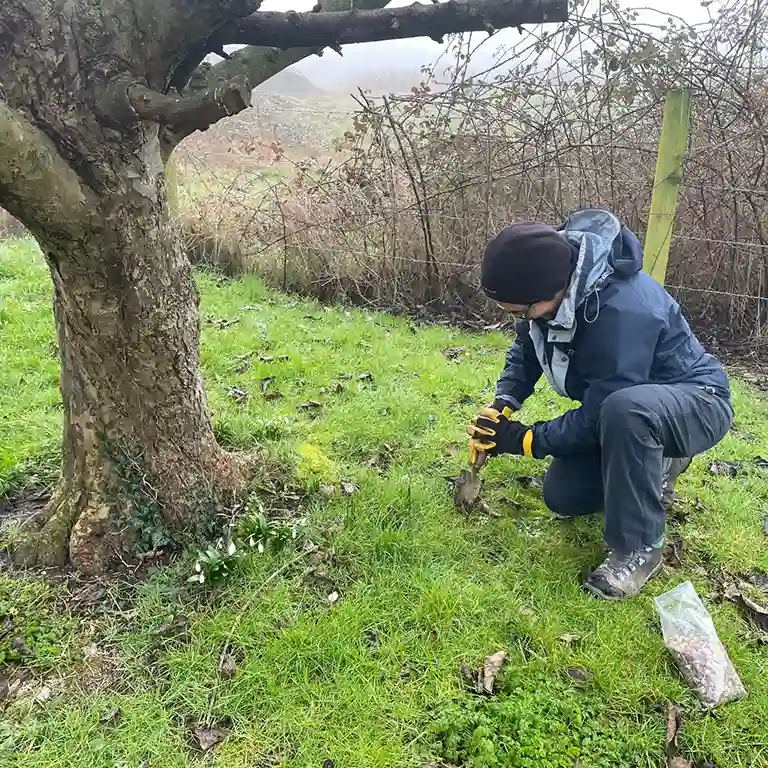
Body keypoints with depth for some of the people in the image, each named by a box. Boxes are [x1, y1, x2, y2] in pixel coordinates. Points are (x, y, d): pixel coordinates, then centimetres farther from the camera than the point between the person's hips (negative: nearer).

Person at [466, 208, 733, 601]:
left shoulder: (623, 310, -39)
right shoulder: (549, 276, -15)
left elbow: (598, 416, -30)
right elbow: (525, 348, 2)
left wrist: (526, 440, -20)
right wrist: (502, 406, -13)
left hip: (696, 403, -8)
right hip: (617, 410, 8)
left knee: (623, 410, -42)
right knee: (562, 498, 3)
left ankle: (639, 547, -22)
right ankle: (655, 465, 23)